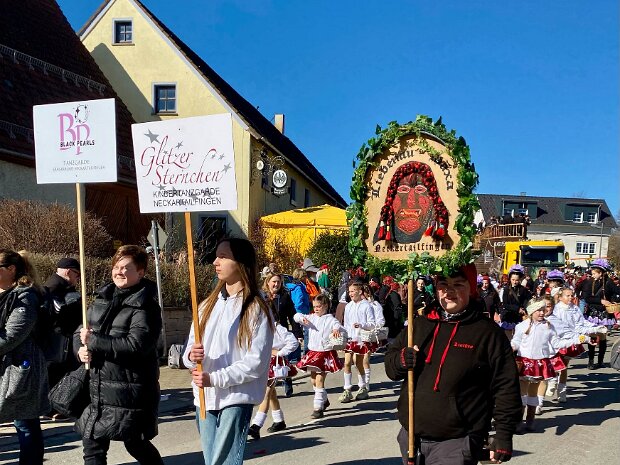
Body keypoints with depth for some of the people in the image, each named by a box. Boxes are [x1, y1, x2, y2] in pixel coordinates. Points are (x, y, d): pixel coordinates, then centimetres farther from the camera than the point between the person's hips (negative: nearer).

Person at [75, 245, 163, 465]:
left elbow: (136, 345, -25)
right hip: (100, 387, 7)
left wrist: (93, 340, -19)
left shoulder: (145, 306, -12)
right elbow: (81, 331, 16)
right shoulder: (103, 298, 10)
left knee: (136, 444, 5)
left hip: (129, 391, -7)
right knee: (92, 443, 13)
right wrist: (81, 349, -7)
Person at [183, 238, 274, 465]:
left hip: (236, 399, -7)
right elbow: (191, 347, 12)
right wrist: (191, 356, -12)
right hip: (204, 398, 7)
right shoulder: (208, 304, 12)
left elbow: (256, 362, -14)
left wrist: (214, 378, -17)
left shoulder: (256, 309, -8)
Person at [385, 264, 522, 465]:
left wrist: (504, 436, -7)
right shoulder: (420, 324, 10)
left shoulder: (488, 332, -4)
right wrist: (401, 360, -8)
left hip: (456, 442, -5)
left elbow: (505, 387, -5)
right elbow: (390, 362, 15)